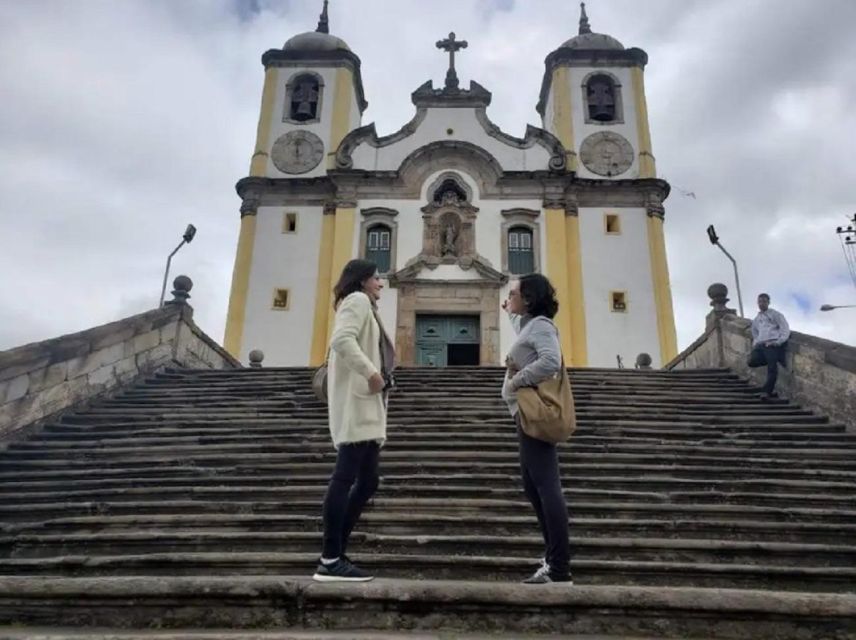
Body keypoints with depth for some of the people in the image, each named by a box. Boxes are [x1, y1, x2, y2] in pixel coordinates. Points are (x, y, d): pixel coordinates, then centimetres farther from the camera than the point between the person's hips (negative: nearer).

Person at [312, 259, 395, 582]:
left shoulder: (364, 307, 29)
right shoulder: (358, 300, -1)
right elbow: (341, 339, -19)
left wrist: (375, 372, 11)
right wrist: (371, 372, -20)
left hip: (365, 406, 10)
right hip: (356, 402, -10)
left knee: (367, 481, 7)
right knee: (346, 476, -13)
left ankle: (334, 555, 9)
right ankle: (330, 561, -12)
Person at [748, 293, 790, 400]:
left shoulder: (775, 314, 11)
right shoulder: (756, 320, 29)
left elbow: (786, 330, 2)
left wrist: (778, 342, -12)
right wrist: (755, 344, 14)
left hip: (772, 344, -5)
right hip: (760, 345, 5)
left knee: (772, 368, -19)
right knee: (752, 361, -19)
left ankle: (766, 391, -18)